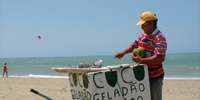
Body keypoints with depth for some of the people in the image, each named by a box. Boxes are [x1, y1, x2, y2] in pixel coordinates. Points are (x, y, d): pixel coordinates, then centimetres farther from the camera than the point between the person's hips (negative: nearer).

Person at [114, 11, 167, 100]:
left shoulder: (159, 38, -18)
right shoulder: (143, 35, 9)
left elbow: (160, 58, -27)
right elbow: (134, 45, 20)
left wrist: (141, 60, -29)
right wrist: (123, 53, 3)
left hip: (154, 77, -8)